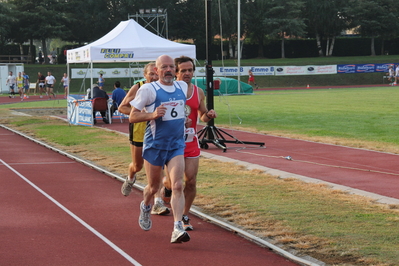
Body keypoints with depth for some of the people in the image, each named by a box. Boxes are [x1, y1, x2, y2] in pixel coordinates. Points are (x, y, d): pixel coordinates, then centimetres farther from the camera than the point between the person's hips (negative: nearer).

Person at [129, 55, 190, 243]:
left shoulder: (183, 87, 7)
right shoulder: (148, 90, -9)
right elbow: (132, 116, -8)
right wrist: (152, 115, -23)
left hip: (177, 145, 3)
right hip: (154, 145, -3)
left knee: (177, 186, -14)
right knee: (153, 187, 12)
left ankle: (177, 228, -20)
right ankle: (145, 207, 46)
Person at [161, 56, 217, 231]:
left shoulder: (198, 93, 5)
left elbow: (202, 116, 17)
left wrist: (208, 116, -6)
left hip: (191, 142, 3)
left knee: (191, 182, 0)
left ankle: (184, 217, 15)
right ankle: (166, 184, 36)